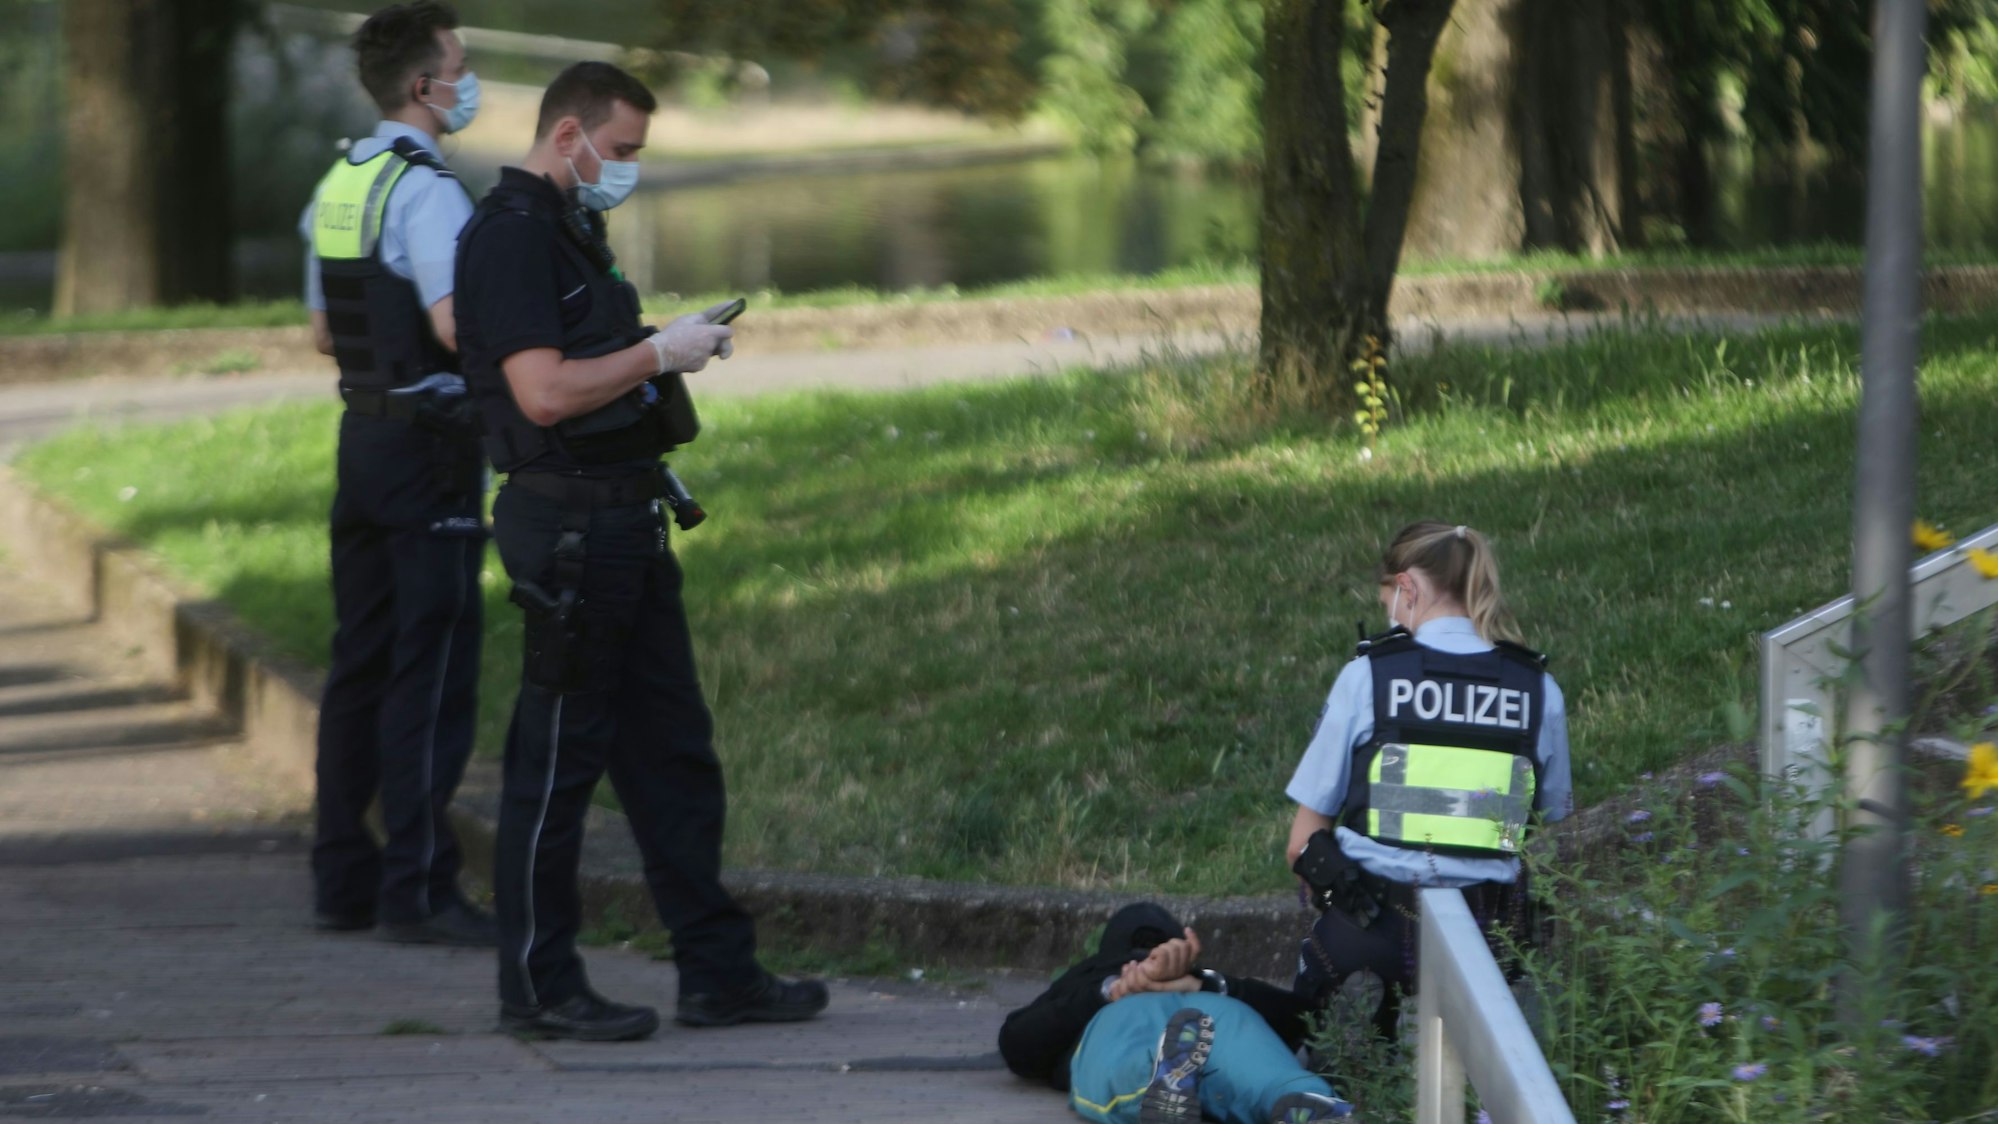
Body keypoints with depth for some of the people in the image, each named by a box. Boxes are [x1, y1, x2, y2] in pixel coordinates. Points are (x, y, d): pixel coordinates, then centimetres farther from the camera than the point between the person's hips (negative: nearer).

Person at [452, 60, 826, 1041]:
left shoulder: (570, 231, 18)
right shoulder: (509, 236, -14)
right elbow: (544, 392, -23)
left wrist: (678, 348, 13)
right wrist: (659, 351, -15)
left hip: (624, 520, 10)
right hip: (568, 525, -10)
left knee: (673, 749, 10)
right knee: (557, 758, -3)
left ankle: (718, 971, 14)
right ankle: (537, 986, 4)